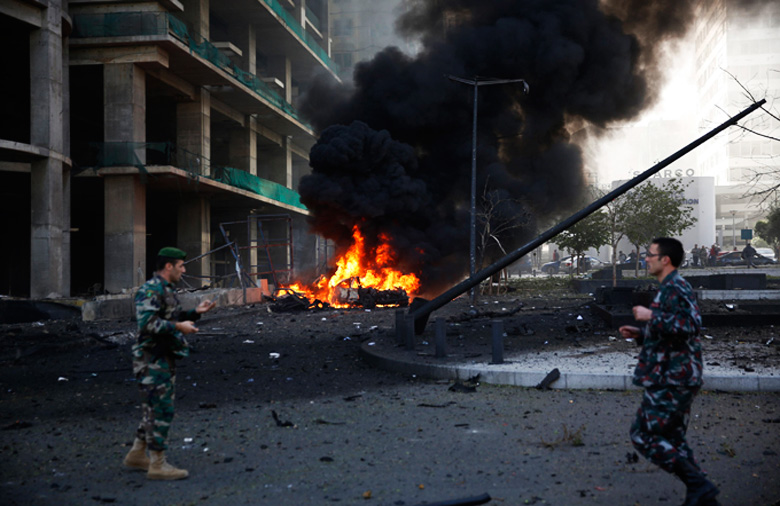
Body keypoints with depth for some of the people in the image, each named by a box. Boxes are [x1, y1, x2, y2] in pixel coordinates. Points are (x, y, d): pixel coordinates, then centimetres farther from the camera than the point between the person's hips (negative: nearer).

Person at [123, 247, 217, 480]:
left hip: (165, 359, 10)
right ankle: (157, 465, -1)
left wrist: (195, 312, 13)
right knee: (161, 411, -7)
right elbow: (147, 323, -27)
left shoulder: (165, 290, 16)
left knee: (156, 410, 16)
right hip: (152, 362, -10)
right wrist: (178, 327, -23)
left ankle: (136, 455, 27)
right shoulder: (150, 290, -16)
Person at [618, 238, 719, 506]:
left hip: (672, 379, -11)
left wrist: (651, 316, -21)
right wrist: (640, 334, 15)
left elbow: (689, 325, -28)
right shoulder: (671, 288, 19)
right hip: (676, 377, 11)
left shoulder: (675, 288, -15)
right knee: (671, 439, 15)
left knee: (644, 435, -6)